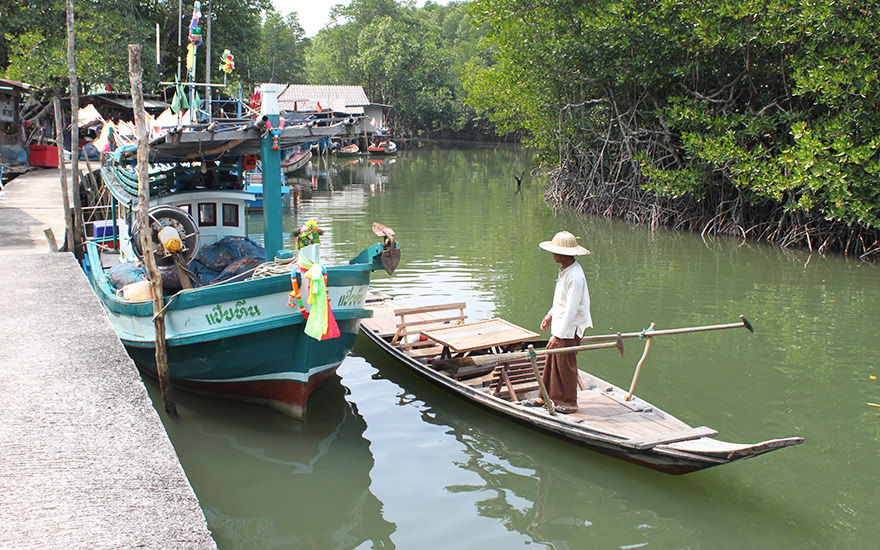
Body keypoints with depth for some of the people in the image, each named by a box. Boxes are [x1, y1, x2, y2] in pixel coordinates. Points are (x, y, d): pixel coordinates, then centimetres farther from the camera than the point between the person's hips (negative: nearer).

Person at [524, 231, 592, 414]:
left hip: (569, 329, -9)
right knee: (552, 362, 16)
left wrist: (558, 335, -25)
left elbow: (571, 309, -26)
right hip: (559, 324, 9)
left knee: (565, 364, 2)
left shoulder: (575, 276, -25)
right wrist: (550, 315, 26)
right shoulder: (564, 270, 7)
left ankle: (569, 403, 17)